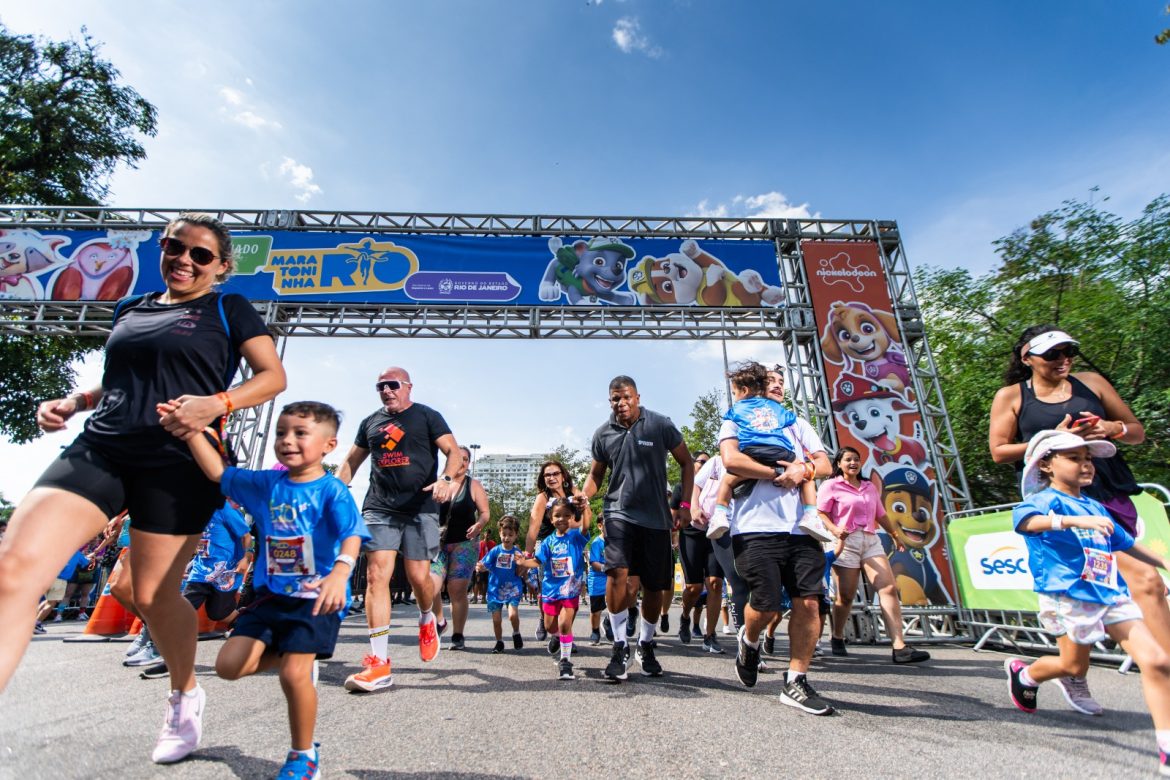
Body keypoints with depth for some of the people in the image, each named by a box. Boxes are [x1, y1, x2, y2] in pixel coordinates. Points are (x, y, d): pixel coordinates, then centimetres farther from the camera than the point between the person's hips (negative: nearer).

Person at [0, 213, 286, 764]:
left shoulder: (229, 309, 4)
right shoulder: (130, 309, 19)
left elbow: (273, 376, -3)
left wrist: (216, 403, -19)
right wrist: (72, 402, 9)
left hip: (179, 461, -5)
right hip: (98, 449, 5)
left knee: (153, 595, 5)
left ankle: (185, 696, 31)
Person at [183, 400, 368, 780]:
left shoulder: (332, 490, -14)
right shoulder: (265, 484, 4)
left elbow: (352, 536, -26)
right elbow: (218, 472, 10)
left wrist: (339, 573, -45)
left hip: (316, 597, -6)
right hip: (271, 594, 6)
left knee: (294, 673, -9)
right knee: (229, 664, -2)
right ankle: (294, 657, 26)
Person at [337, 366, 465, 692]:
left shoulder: (427, 416, 5)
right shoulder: (370, 423, 18)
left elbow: (454, 452, -4)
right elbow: (350, 462, 25)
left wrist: (447, 479, -23)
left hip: (420, 509, -3)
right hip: (378, 508, 3)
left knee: (418, 577, -4)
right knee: (376, 575, -8)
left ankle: (427, 620, 32)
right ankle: (379, 664, -5)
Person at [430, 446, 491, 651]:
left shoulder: (473, 486, 2)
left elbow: (485, 512, 1)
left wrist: (479, 524, -20)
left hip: (464, 544, -1)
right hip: (437, 543, 2)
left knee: (457, 590, -4)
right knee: (429, 588, -10)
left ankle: (457, 635, 10)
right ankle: (439, 621, 20)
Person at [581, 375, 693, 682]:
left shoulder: (660, 424, -4)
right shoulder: (603, 434, 3)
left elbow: (686, 463, 4)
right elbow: (596, 475, 13)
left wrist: (685, 503, -3)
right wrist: (585, 494, -9)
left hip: (656, 517, 0)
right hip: (619, 512, 0)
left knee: (654, 587, 9)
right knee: (617, 573, -22)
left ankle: (646, 644, 35)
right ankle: (620, 647, -2)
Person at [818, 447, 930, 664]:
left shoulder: (869, 487, 22)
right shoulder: (830, 486, 3)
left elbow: (880, 515, 27)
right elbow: (820, 513, -5)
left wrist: (895, 535, 27)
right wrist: (834, 530, -20)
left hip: (871, 541, 5)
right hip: (846, 542, -5)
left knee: (889, 589, -10)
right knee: (846, 596, -1)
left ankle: (900, 647, -12)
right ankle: (837, 639, 19)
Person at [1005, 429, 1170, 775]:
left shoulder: (1095, 507, 14)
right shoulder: (1045, 499, -12)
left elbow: (1126, 543, 30)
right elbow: (1023, 519, -36)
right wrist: (1075, 520, -48)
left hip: (1111, 594, 7)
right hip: (1069, 595, -7)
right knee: (1075, 665, 7)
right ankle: (1023, 673, 36)